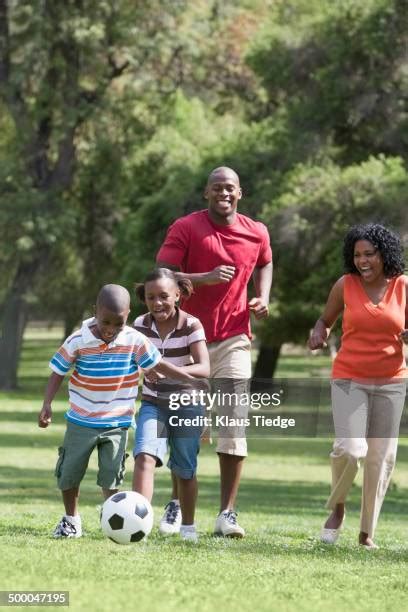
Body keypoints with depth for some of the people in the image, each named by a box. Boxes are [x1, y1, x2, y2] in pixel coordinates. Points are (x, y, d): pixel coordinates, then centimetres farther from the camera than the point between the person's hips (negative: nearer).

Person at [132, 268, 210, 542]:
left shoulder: (191, 325, -14)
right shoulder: (141, 325, -4)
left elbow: (204, 369, -25)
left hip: (186, 406, -1)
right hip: (153, 404, 1)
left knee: (185, 471, 9)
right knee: (145, 456, -22)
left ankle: (188, 526, 29)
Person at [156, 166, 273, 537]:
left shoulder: (256, 233, 3)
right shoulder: (185, 228, -7)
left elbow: (265, 264, 24)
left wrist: (263, 297, 6)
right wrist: (205, 278, -26)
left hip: (233, 337, 2)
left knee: (234, 423, -6)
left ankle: (227, 513, -3)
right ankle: (176, 505, 21)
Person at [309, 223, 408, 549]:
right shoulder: (345, 285, -2)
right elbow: (326, 319, 12)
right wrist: (319, 332, -10)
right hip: (349, 379, -1)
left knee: (381, 458, 3)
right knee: (350, 449, -18)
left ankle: (367, 532, 14)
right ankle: (338, 507, 10)